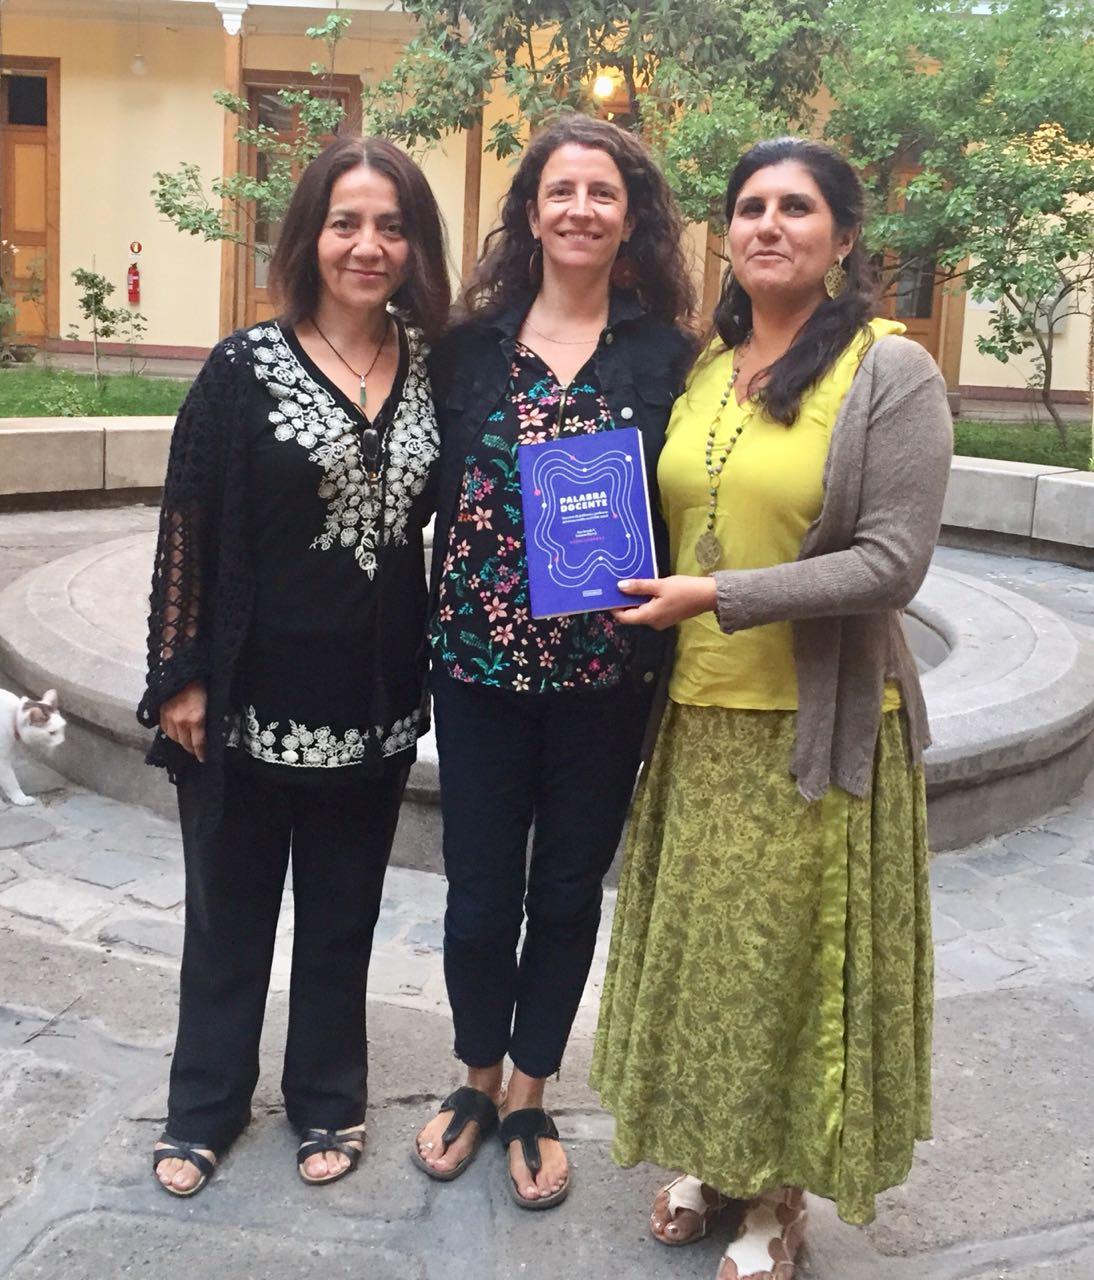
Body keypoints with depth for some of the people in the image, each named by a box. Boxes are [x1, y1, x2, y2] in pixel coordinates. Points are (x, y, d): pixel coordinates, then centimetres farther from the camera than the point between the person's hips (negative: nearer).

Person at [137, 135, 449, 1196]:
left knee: (343, 910, 17)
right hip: (252, 694, -3)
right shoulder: (246, 367, -8)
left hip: (375, 699, 3)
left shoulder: (435, 366, 3)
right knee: (230, 907, 13)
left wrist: (425, 667, 4)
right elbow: (188, 525, -7)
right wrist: (181, 675, -9)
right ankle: (205, 1106, 33)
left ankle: (327, 1099, 36)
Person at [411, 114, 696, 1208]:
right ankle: (477, 1079, 36)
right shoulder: (471, 344, 3)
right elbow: (433, 495, 4)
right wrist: (428, 639, -1)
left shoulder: (667, 355, 0)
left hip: (606, 672, 0)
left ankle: (529, 1098, 33)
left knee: (568, 891, 12)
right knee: (479, 892, 10)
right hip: (482, 662, 1)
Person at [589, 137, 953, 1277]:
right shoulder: (699, 373, 9)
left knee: (790, 959, 8)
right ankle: (710, 1162, 36)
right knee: (696, 948, 15)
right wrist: (649, 606, -1)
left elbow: (892, 561, -16)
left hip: (817, 723, -5)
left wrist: (718, 597, -19)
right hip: (698, 717, 5)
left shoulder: (891, 372, -8)